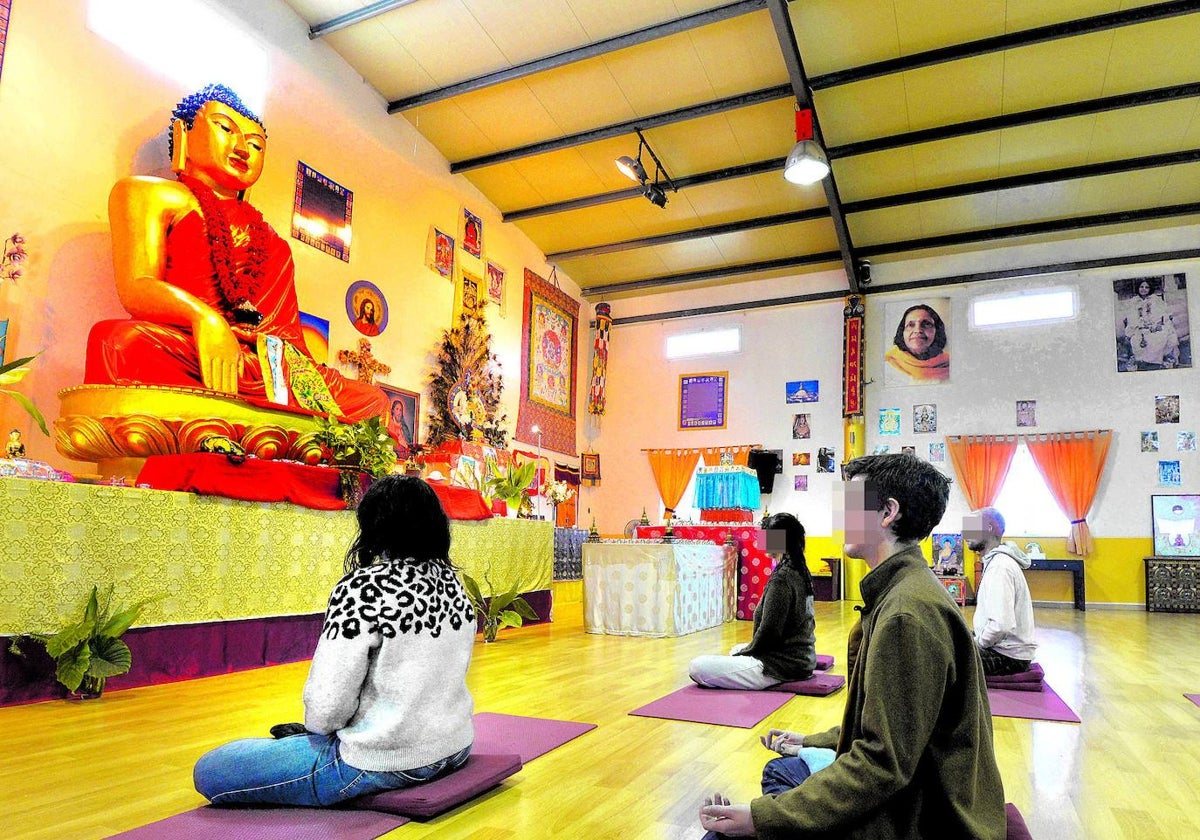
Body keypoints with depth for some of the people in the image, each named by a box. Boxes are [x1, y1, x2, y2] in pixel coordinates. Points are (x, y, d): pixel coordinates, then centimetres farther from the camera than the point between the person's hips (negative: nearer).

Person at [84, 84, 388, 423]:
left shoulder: (268, 236, 33)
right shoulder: (148, 193, 21)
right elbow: (135, 287, 2)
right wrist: (204, 317, -21)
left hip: (275, 372, 5)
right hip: (187, 355, -4)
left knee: (371, 401, -15)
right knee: (128, 340, -36)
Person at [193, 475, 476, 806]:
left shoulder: (364, 587, -23)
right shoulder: (452, 581, -1)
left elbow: (325, 708, -23)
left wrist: (316, 724, 1)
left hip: (385, 761, -8)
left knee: (209, 771, 4)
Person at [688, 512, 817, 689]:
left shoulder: (781, 578, -22)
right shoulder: (800, 571, 7)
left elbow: (768, 632, -22)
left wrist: (742, 653, -4)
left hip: (782, 665, -10)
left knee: (697, 667, -17)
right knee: (737, 649, 35)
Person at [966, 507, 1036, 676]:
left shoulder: (999, 566, -21)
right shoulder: (996, 560, 11)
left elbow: (1001, 625, -30)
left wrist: (976, 643, -15)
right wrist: (974, 638, 8)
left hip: (1009, 656, -10)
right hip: (1005, 648, 10)